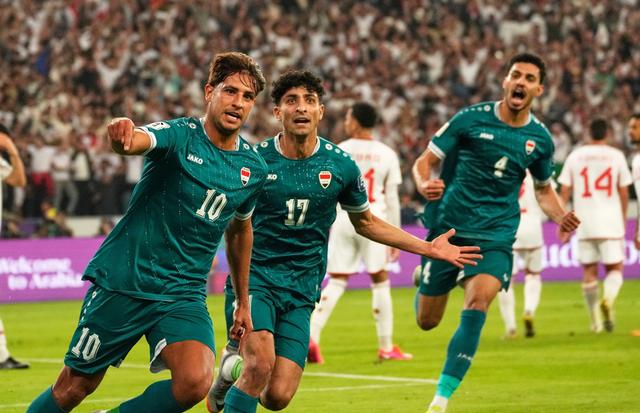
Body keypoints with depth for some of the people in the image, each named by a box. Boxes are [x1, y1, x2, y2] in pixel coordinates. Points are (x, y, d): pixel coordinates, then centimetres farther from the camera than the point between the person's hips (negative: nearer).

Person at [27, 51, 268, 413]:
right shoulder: (180, 135, -10)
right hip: (123, 283, -3)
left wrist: (243, 301, 28)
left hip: (184, 294, 3)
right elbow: (135, 140, -33)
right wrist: (121, 132, -58)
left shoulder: (254, 168, 5)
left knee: (195, 382, -22)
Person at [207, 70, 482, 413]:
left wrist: (428, 248, 12)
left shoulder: (341, 166, 0)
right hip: (254, 278, -3)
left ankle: (235, 365, 25)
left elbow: (365, 222, 17)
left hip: (300, 290, 3)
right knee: (261, 365, -28)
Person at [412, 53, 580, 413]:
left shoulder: (540, 138, 3)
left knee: (478, 302, -27)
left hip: (496, 236, 1)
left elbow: (544, 189, 20)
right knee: (427, 322, 7)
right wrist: (424, 184, -24)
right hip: (448, 228, -1)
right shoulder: (471, 119, -6)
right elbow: (426, 161, -1)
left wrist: (561, 217, 0)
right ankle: (422, 279, 47)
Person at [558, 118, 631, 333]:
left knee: (589, 271, 9)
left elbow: (564, 192, 3)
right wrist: (623, 219, 19)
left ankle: (595, 321, 7)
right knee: (614, 267, 6)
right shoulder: (616, 156, 1)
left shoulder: (575, 156, 5)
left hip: (584, 224, 1)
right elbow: (624, 193, 5)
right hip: (611, 223, -1)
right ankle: (608, 299, -24)